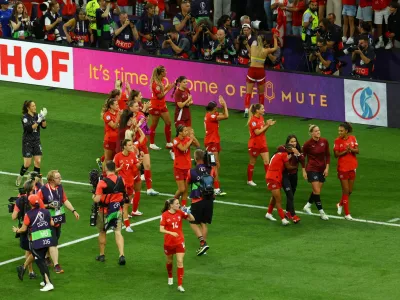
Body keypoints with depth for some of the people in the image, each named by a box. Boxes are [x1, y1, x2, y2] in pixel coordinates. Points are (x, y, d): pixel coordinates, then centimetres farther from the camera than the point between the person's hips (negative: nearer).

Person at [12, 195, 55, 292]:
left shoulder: (29, 214, -11)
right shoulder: (46, 212, 4)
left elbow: (24, 229, -5)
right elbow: (52, 223, 13)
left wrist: (17, 230, 16)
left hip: (36, 241, -6)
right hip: (48, 239, 6)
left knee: (40, 262, -3)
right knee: (42, 259, 21)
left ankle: (48, 283, -12)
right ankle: (46, 280, 26)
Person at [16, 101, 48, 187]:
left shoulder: (37, 115, 4)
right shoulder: (25, 117, -12)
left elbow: (44, 126, -3)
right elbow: (30, 128, -24)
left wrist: (44, 118, -19)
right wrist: (38, 121, -29)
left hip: (36, 141, 5)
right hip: (27, 142, -5)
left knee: (38, 161, -2)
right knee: (27, 164, -4)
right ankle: (20, 177, 21)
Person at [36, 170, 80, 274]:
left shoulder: (60, 187, 3)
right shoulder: (43, 190, -17)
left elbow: (65, 200, 13)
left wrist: (73, 211, 8)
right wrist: (48, 206, -25)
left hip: (59, 218, 7)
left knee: (55, 241, 15)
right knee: (53, 243, -8)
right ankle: (56, 265, -8)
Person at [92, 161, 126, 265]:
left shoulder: (103, 182, -19)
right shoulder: (121, 180, -3)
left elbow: (97, 199, -19)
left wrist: (94, 196, 3)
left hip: (105, 211, -3)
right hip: (118, 209, 3)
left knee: (102, 232, 16)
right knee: (118, 232, 2)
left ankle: (102, 255, 26)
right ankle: (121, 255, -14)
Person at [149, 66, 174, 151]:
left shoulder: (162, 80, 3)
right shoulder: (156, 83, -23)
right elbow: (160, 95, -21)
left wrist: (169, 86, -1)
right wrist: (168, 89, -16)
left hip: (162, 105, 9)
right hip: (155, 106, -9)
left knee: (168, 123, 9)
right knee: (154, 125, 4)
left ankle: (168, 143, 18)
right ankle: (152, 144, 16)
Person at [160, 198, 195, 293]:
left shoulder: (180, 213, -4)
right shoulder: (165, 215, -13)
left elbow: (192, 219, 2)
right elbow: (161, 229, -17)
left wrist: (188, 213, -20)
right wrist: (171, 233, -34)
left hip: (179, 241, 1)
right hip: (168, 242, -1)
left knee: (180, 262, -8)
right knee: (169, 261, 18)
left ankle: (180, 285, -6)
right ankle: (170, 277, 47)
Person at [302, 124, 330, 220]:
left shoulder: (324, 141, -2)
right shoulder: (308, 144, -12)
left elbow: (328, 155, 7)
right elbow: (302, 157, -2)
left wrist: (327, 168, 0)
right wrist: (304, 171, -5)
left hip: (322, 169, 5)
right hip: (312, 169, -5)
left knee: (317, 190, 10)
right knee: (317, 191, -10)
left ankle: (307, 205, 32)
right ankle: (321, 212, -3)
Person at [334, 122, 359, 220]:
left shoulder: (353, 138, -1)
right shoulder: (337, 141, -8)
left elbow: (357, 151, -3)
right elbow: (336, 154, -10)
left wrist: (351, 149, -22)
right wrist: (345, 151, -24)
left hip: (352, 167, 4)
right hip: (342, 167, -3)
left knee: (350, 190, 10)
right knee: (345, 190, -3)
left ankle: (340, 204, 38)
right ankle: (347, 213, 4)